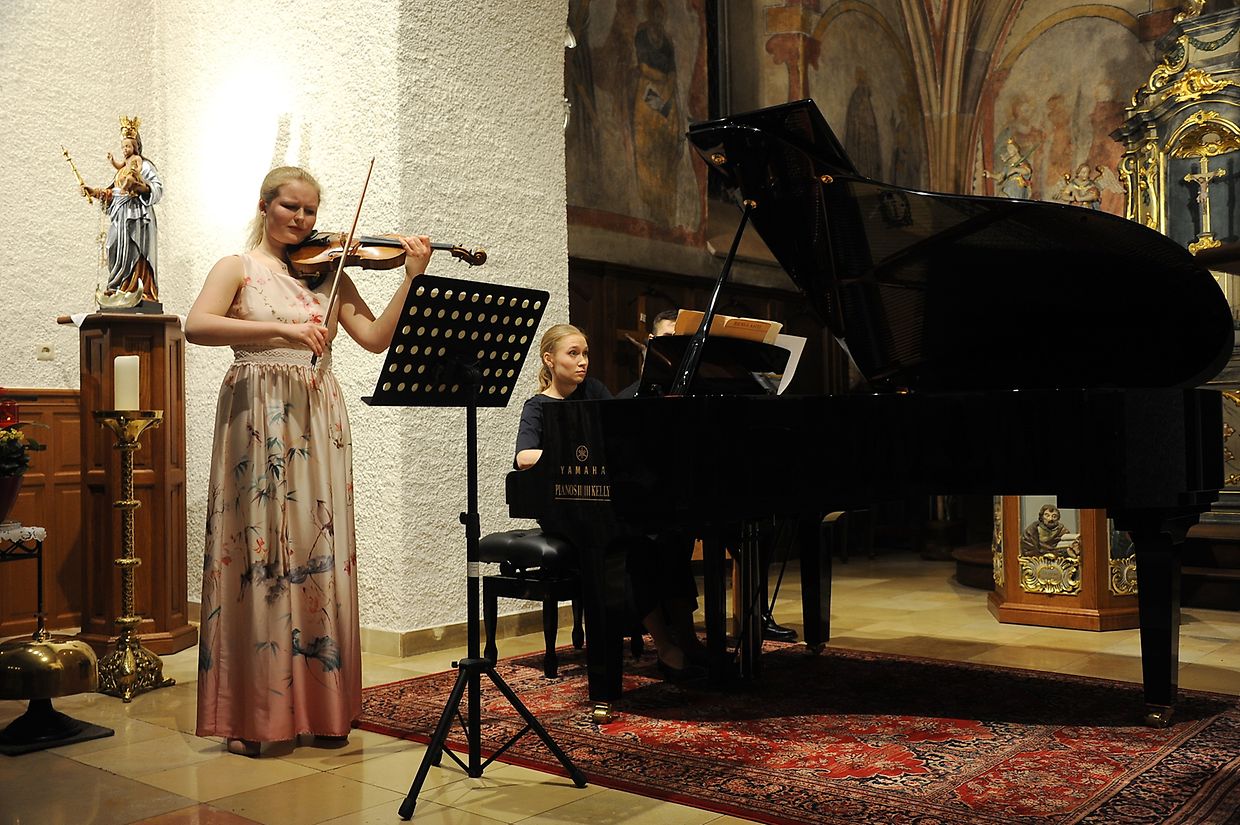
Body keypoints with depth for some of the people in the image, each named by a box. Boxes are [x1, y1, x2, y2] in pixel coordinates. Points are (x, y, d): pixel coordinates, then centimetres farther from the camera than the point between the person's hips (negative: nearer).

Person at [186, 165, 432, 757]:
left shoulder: (328, 272, 15)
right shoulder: (238, 268, 6)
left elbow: (375, 338, 3)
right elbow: (196, 326, -13)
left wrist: (411, 278, -7)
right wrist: (281, 329, -23)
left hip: (318, 425, 3)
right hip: (256, 422, -3)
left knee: (320, 556, 3)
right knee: (256, 556, -4)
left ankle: (320, 706, 11)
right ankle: (249, 715, 5)